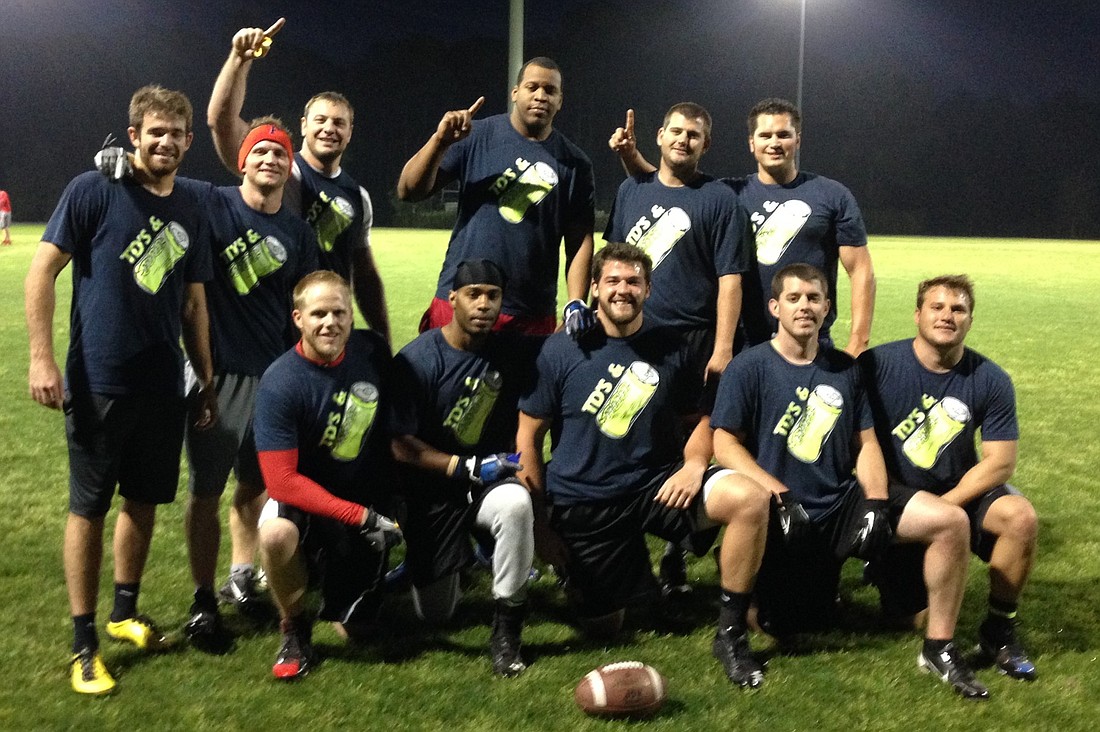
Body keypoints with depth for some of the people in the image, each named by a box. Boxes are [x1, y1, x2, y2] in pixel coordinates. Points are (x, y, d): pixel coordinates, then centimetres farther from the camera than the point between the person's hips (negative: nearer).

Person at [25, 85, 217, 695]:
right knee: (89, 507, 3)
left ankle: (125, 613, 33)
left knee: (144, 500, 14)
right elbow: (42, 270, -9)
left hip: (164, 385, 5)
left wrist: (206, 380, 12)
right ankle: (84, 644, 13)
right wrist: (41, 357, -16)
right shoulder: (94, 191, -8)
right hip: (98, 384, -5)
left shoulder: (193, 206, 7)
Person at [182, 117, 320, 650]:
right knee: (207, 488, 1)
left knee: (255, 482, 13)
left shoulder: (297, 231, 6)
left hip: (275, 371, 4)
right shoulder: (213, 205, -3)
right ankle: (202, 602, 12)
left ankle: (240, 580, 30)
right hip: (217, 370, -4)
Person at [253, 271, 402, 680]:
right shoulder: (280, 384, -22)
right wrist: (360, 516, -28)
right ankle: (294, 628, -9)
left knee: (352, 631, 3)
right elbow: (282, 481, -25)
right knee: (276, 534, -38)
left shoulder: (372, 351, -9)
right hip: (306, 500, -3)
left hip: (371, 500, 3)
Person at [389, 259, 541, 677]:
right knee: (435, 614, 5)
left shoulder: (512, 350, -3)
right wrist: (466, 467, -23)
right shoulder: (417, 361, -14)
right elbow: (401, 446, -14)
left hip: (492, 480, 2)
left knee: (516, 504, -37)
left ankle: (506, 630, -22)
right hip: (433, 490, -1)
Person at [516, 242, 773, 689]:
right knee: (602, 629, 2)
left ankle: (731, 634, -11)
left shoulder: (669, 348, 1)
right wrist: (538, 522, -4)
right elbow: (529, 435, -2)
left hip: (656, 484, 1)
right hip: (583, 504, -1)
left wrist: (694, 465, -13)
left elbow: (697, 419, 10)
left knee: (750, 498, -26)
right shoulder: (561, 351, -5)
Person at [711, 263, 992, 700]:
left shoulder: (845, 369, 11)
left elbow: (866, 442, 11)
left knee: (950, 521, -14)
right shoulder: (749, 368, -3)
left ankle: (939, 647, -3)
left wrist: (876, 501, -6)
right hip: (787, 515, -4)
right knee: (784, 626, -8)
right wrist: (780, 495, -19)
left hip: (842, 504, 4)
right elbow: (725, 445, -8)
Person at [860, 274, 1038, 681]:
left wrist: (942, 507, -17)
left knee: (1020, 517, -29)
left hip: (960, 493, 2)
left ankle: (998, 631, -8)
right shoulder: (877, 365, -13)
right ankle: (884, 566, 30)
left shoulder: (990, 381, -8)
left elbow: (999, 462, -9)